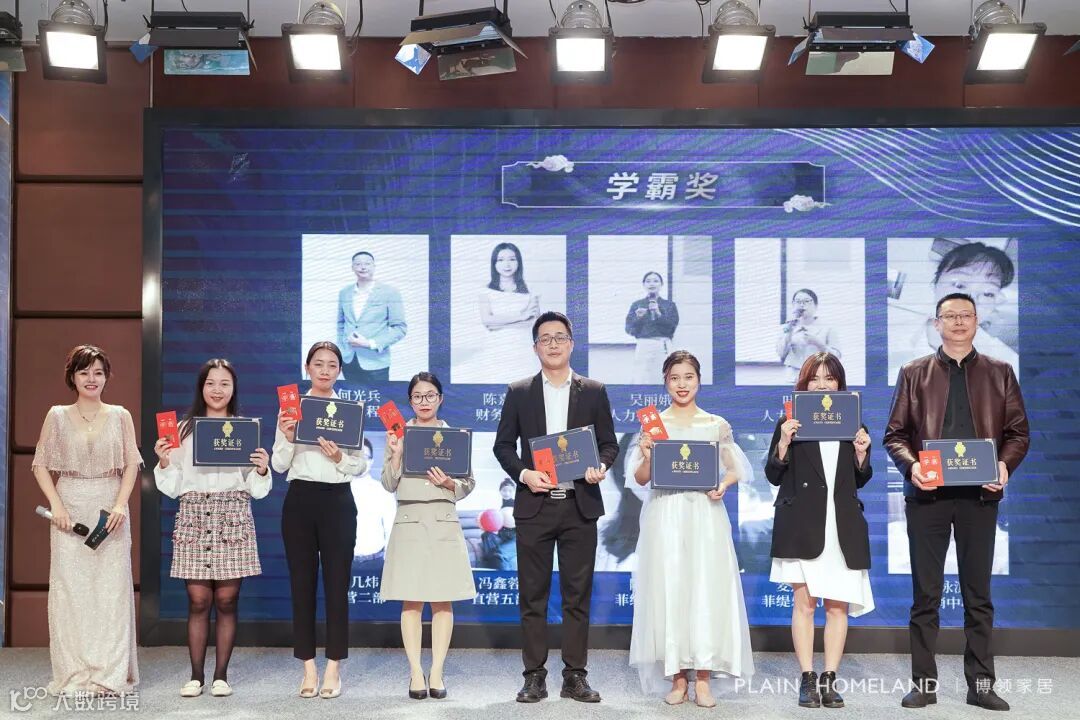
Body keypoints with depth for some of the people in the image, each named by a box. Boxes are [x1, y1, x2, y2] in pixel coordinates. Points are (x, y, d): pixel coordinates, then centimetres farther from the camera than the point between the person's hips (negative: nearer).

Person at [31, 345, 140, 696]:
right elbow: (41, 465, 4)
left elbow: (131, 465, 4)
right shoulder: (57, 415, 6)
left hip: (110, 510, 0)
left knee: (111, 588, -1)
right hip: (70, 510, 0)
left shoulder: (120, 416, 7)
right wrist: (56, 505, -8)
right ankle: (74, 676, 6)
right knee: (70, 589, -1)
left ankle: (110, 675, 5)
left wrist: (120, 505, -10)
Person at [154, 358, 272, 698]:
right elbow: (173, 488, 9)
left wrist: (262, 470, -11)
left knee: (226, 600, 1)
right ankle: (196, 676, 8)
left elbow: (258, 491, 8)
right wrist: (164, 463, -8)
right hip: (193, 517, 0)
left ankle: (221, 675, 9)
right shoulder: (184, 429, 9)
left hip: (233, 518, 0)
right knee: (198, 599, -1)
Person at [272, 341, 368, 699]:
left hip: (337, 501, -1)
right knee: (302, 584, 5)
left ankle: (334, 669, 9)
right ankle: (309, 668, 13)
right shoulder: (290, 407, 5)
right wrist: (288, 438, -14)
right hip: (300, 500, 1)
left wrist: (339, 457, -15)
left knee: (336, 584, 1)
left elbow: (361, 466, 4)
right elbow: (278, 465, 3)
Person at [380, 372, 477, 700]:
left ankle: (437, 673, 5)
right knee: (411, 601, -1)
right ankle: (416, 673, 2)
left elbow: (468, 485, 6)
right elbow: (389, 484, 1)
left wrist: (449, 483, -13)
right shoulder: (399, 434, 6)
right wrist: (396, 453, -13)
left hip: (444, 522, 0)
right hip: (409, 521, 0)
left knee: (442, 600, 0)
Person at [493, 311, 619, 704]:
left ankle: (575, 676, 10)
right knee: (532, 595, 2)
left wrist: (600, 466, -12)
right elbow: (503, 444, 7)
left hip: (580, 505, 0)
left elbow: (608, 443, 9)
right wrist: (524, 473, -10)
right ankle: (535, 676, 9)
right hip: (534, 505, 0)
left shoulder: (594, 391, 8)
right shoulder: (519, 392, 8)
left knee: (578, 594, 3)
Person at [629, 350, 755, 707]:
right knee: (668, 591, -1)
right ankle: (678, 678, 7)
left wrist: (723, 485, -9)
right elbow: (641, 478, 7)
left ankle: (703, 680, 1)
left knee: (706, 590, -5)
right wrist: (647, 456, -13)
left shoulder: (717, 425, 8)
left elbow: (734, 469, 12)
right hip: (664, 516, 0)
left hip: (705, 514, 0)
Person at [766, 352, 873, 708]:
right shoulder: (790, 422, 5)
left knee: (838, 604, 3)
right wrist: (783, 443, -13)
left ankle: (830, 679, 10)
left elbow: (861, 479, 14)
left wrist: (861, 452, -4)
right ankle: (807, 680, 4)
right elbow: (773, 476, 2)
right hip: (802, 525, -2)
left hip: (842, 525, 2)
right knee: (804, 602, -2)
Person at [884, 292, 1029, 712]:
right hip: (927, 494, -1)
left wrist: (1005, 464, -12)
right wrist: (910, 465, -14)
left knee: (978, 593, 5)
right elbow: (895, 434, 5)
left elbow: (1018, 432, 8)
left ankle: (981, 684, 12)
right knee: (925, 594, 3)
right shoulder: (914, 374, 8)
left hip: (979, 495, 1)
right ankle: (923, 683, 9)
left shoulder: (1000, 373, 10)